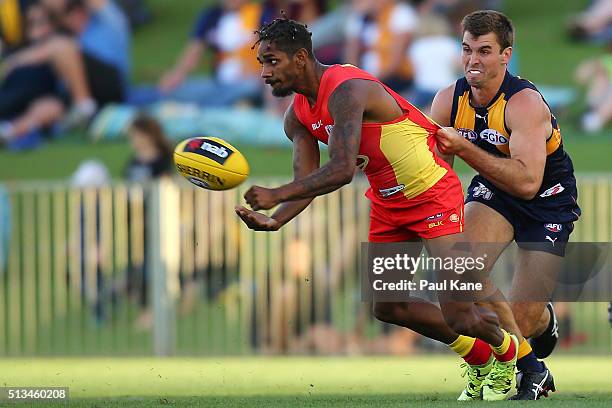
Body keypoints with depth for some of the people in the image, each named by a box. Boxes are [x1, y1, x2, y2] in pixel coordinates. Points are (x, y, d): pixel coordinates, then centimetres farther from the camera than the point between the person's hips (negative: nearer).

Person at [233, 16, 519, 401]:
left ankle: (507, 351, 23)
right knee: (387, 307, 9)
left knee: (458, 316, -12)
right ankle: (479, 360, 29)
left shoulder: (346, 90, -29)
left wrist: (277, 195, -44)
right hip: (388, 204, 9)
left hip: (433, 194, -9)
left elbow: (342, 170, -39)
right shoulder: (299, 116, 0)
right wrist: (275, 220, -25)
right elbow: (306, 182, -4)